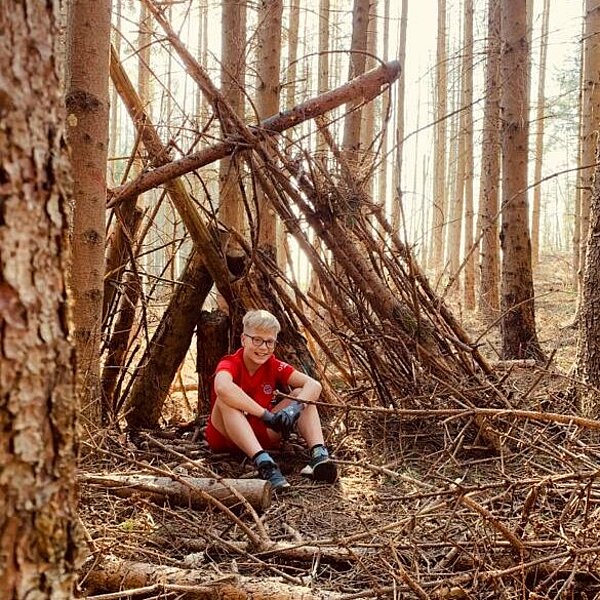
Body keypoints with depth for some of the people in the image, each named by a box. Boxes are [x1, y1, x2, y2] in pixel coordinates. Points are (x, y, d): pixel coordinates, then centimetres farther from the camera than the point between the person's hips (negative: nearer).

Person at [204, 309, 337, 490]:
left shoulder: (275, 366, -4)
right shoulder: (230, 364, -17)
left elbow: (314, 385, -16)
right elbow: (222, 387, -43)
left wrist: (294, 407, -37)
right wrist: (266, 415, -42)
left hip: (261, 435, 4)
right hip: (225, 438, -4)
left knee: (301, 394, -11)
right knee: (226, 399, -34)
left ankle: (319, 455, -33)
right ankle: (263, 462, -50)